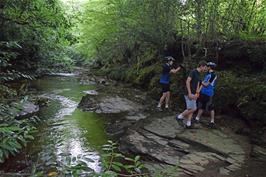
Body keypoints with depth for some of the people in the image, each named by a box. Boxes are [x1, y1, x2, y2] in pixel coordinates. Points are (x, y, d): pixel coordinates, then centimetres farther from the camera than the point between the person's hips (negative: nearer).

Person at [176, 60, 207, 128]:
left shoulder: (198, 74, 17)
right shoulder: (193, 72, -10)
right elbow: (187, 82, -18)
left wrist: (197, 93, 5)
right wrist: (189, 93, -22)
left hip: (193, 94, 9)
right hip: (189, 93, -9)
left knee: (191, 109, 9)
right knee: (193, 108, -11)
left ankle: (188, 123, 15)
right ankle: (180, 116, 3)